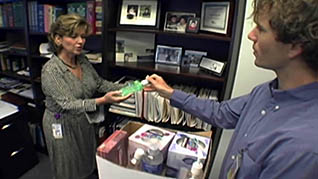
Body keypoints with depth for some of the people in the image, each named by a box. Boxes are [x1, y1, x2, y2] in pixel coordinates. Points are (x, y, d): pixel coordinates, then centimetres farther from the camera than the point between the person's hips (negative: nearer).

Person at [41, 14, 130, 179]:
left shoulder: (82, 60, -6)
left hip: (85, 122, 6)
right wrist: (103, 101, -47)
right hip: (63, 126, -6)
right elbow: (69, 105, -33)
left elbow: (99, 83, 2)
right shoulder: (50, 70, -27)